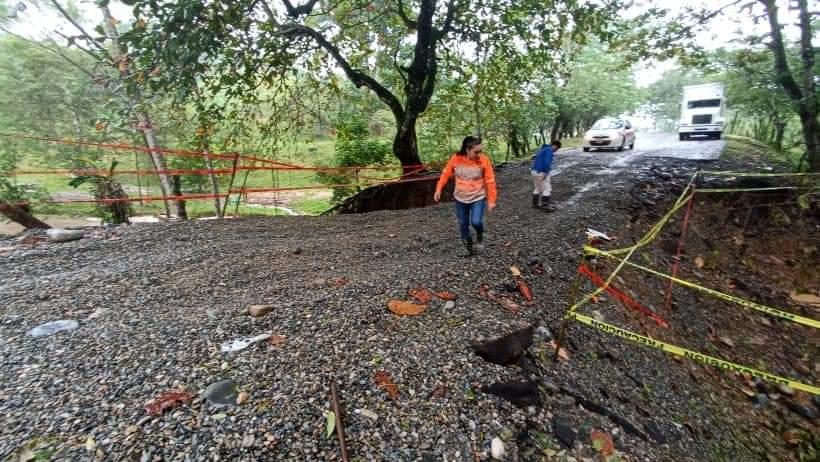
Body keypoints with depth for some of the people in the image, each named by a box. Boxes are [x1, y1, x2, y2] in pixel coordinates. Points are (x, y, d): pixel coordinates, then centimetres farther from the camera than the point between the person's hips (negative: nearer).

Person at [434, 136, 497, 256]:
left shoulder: (484, 160, -15)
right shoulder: (455, 158, -12)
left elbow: (490, 181, -10)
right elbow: (446, 174, 2)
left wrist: (491, 200, -8)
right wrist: (438, 189, 0)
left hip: (478, 198, -2)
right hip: (460, 198, 2)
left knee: (476, 222, -18)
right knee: (463, 225, 9)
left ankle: (480, 236, 17)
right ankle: (469, 248, 30)